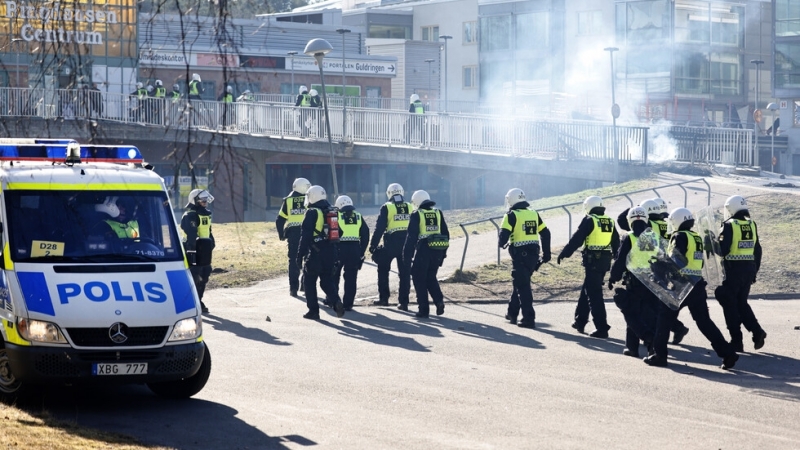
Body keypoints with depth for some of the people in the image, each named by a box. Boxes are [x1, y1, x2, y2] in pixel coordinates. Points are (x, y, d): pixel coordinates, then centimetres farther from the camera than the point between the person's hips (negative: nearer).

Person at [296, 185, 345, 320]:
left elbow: (305, 236, -15)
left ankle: (313, 311, 7)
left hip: (315, 253, -6)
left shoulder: (312, 213, -10)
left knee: (310, 282, 7)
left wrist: (300, 255, -12)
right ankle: (336, 301, -9)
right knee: (327, 281, 14)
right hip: (331, 253, 6)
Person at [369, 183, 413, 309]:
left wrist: (373, 245, -3)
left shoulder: (387, 208, -5)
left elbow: (379, 228, -7)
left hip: (391, 242, -3)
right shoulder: (410, 208, 7)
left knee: (383, 269, 14)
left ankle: (383, 298, 13)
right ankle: (403, 301, 4)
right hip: (406, 242, 3)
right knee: (404, 272, 7)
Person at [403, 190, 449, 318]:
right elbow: (446, 234, 13)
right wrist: (443, 253, 19)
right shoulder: (438, 213, 10)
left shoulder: (416, 215, -5)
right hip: (437, 251, 5)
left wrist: (407, 256, -6)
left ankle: (424, 309, 3)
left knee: (419, 279, 6)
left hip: (423, 250, -5)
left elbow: (411, 236, -8)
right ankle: (439, 300, -1)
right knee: (431, 277, 20)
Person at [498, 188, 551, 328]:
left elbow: (504, 234, -16)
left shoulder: (512, 215, -9)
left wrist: (501, 243, 7)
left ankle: (529, 318, -7)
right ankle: (512, 313, 29)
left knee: (523, 286, -2)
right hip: (533, 254, 6)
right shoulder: (533, 213, 10)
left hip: (520, 254, -6)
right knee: (520, 283, 21)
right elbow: (545, 233, 11)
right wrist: (546, 253, 18)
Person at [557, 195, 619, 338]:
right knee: (587, 290, 21)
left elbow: (576, 239, -10)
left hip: (592, 260, -7)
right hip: (606, 261, 7)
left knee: (594, 294, -5)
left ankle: (602, 328, -9)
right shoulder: (610, 222, 12)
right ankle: (580, 321, 30)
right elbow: (616, 243, 17)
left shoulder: (589, 220, -8)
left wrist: (563, 254, -2)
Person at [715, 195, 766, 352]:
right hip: (749, 269, 6)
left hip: (733, 270, -6)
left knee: (730, 304, 4)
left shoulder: (729, 226, -11)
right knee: (741, 302, 18)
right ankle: (757, 331, 2)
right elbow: (757, 250, 12)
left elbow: (722, 250, -16)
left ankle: (736, 341, 3)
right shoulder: (752, 225, 8)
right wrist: (755, 271, 20)